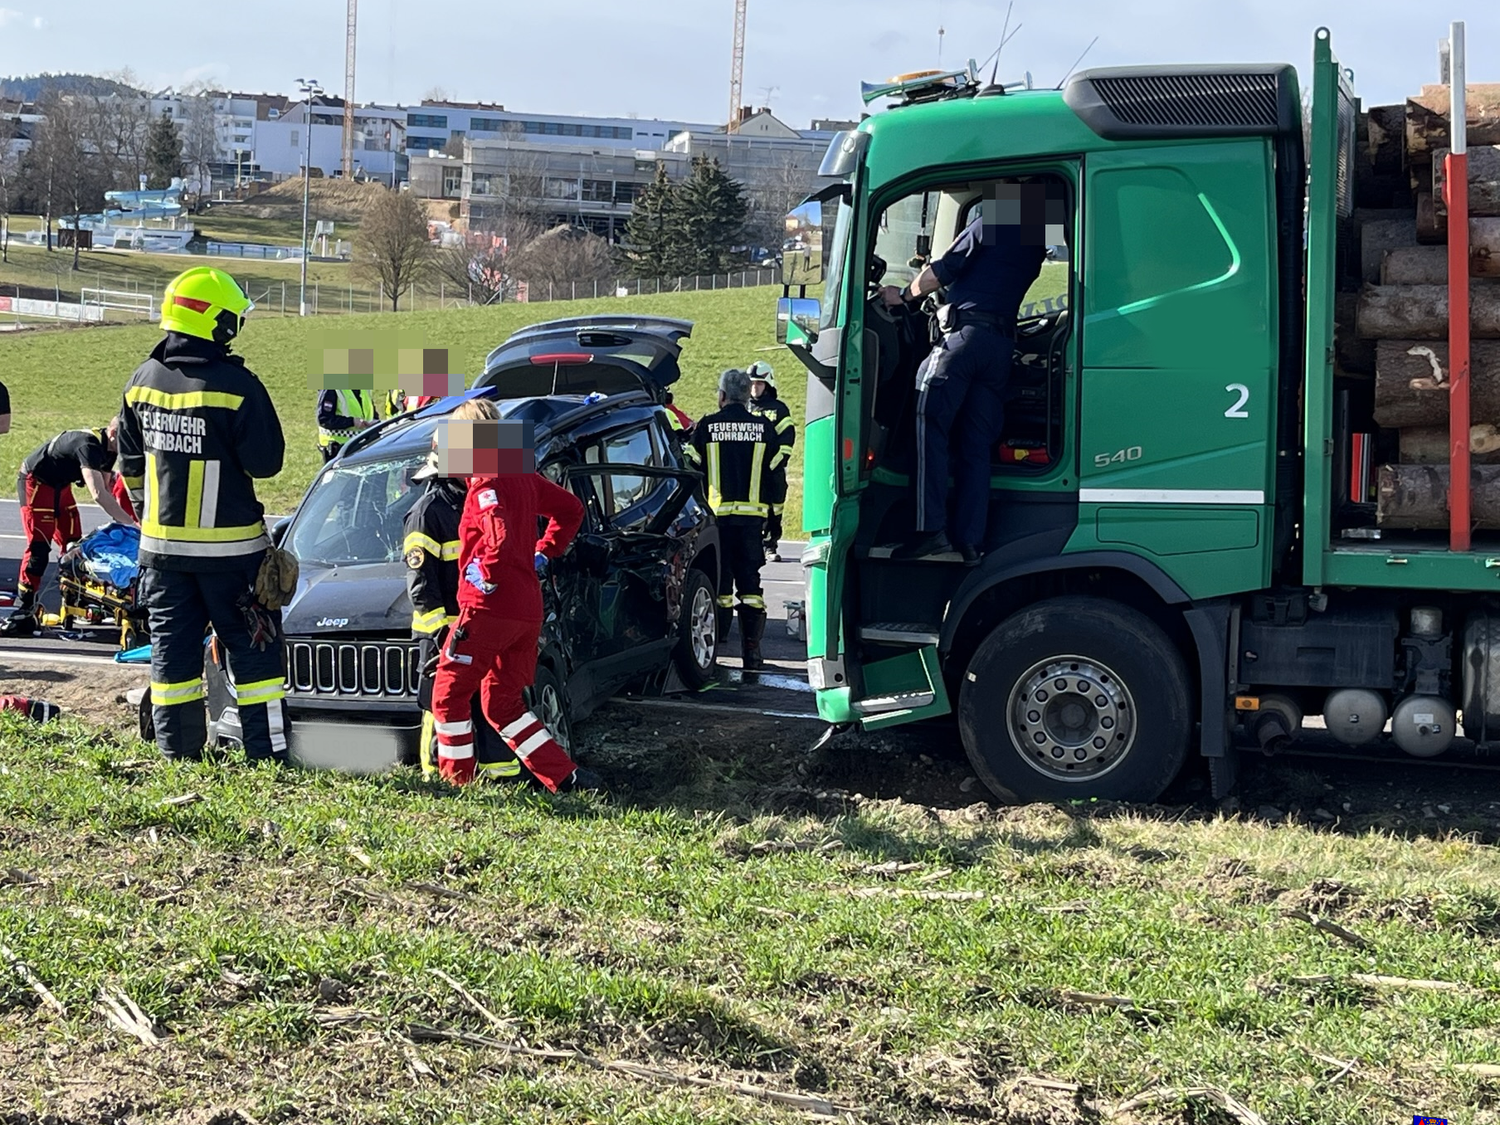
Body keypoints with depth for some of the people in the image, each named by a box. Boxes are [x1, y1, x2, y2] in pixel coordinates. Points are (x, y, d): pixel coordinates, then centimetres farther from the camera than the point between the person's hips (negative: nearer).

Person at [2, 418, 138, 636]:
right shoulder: (89, 446, -33)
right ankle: (22, 614, -13)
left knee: (72, 543, 6)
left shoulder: (107, 449, -4)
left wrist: (120, 521, -10)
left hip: (60, 485, 10)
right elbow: (98, 494, -42)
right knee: (39, 547, -15)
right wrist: (130, 523, -44)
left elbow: (106, 489, 4)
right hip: (35, 481, -10)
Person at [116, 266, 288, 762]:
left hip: (161, 543, 5)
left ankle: (177, 750, 15)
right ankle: (268, 753, 4)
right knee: (252, 648, 3)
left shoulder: (142, 381, 4)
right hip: (229, 547, -5)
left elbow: (131, 465, 13)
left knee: (172, 648, 12)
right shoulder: (236, 385, -17)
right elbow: (266, 462, -13)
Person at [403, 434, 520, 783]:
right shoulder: (427, 511, -10)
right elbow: (420, 579, -14)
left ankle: (500, 767, 15)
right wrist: (439, 629, -19)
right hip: (444, 628, -7)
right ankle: (438, 773, 7)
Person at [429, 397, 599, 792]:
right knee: (502, 704, 15)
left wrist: (485, 578, -13)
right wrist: (543, 553, 20)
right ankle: (566, 776, 7)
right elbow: (571, 509, 24)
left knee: (449, 695, 5)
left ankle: (457, 780, 9)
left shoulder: (486, 483, -14)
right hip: (528, 610, 9)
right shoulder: (522, 475, 13)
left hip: (489, 608, -9)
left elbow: (501, 539, -29)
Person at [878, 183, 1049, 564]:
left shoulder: (990, 222, 1)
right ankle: (970, 541, -1)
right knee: (977, 444, 6)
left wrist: (905, 296, 15)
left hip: (965, 332, -7)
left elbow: (939, 273, 0)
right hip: (1003, 343, 7)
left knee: (931, 426, -7)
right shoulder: (1035, 240, 20)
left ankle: (931, 529, -18)